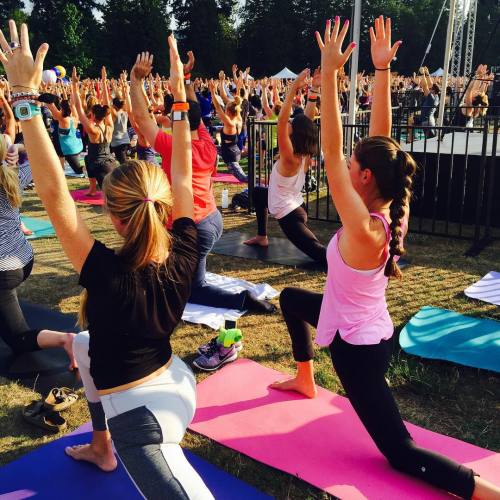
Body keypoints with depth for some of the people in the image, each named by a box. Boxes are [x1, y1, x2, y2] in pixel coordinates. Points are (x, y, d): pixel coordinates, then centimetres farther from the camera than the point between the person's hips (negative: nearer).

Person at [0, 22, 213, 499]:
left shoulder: (109, 277, -33)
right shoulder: (181, 260, -19)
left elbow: (53, 191, -37)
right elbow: (182, 179, -9)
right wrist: (180, 100, -5)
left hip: (143, 415, -7)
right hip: (173, 383, 8)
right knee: (83, 344, 28)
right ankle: (101, 448, 47)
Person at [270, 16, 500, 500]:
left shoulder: (362, 229, -32)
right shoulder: (390, 213, -10)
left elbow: (330, 152, -34)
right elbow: (381, 140, -8)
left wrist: (329, 73, -32)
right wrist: (381, 70, -9)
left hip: (358, 346, -8)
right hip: (370, 328, 8)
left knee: (402, 454, 4)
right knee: (292, 297, 28)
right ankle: (305, 380, 44)